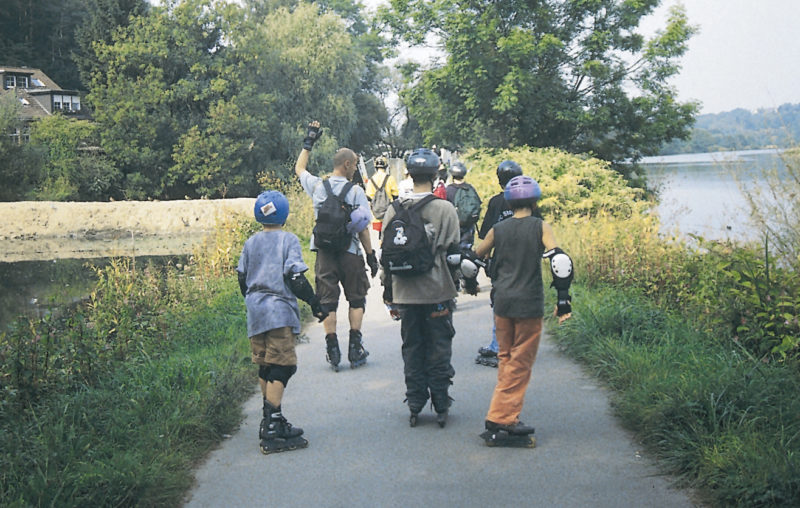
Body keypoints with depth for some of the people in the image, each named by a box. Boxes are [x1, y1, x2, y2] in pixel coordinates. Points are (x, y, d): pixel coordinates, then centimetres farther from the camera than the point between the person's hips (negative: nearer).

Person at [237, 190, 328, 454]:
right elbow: (296, 278, -11)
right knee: (281, 367, -8)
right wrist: (315, 303, -4)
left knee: (265, 368, 14)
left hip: (255, 311, 7)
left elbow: (242, 277, 15)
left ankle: (272, 422, 24)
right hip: (280, 311, -7)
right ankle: (272, 433, -13)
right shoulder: (288, 240, -5)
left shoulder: (251, 243, 12)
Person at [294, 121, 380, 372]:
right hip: (350, 253, -3)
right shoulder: (356, 192, -8)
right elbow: (362, 228, -8)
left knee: (327, 301, 7)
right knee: (356, 299, 11)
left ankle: (332, 349, 6)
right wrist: (371, 255, 1)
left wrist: (309, 142, 29)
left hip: (324, 253, 3)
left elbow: (299, 168, 23)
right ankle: (355, 348, 9)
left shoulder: (317, 186, 2)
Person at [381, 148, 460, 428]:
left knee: (411, 349, 12)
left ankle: (415, 406, 16)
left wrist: (390, 294, 13)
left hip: (405, 294, 3)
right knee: (438, 350, 7)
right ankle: (440, 407, 10)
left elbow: (385, 255, 6)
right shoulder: (445, 209, -8)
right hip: (437, 292, -3)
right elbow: (454, 251, -8)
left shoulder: (394, 210, 2)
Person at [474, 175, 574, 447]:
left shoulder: (497, 230, 5)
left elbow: (475, 258, 15)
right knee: (520, 364, 2)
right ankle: (500, 421, 0)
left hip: (501, 302, 4)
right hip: (529, 304, -4)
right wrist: (563, 299, -12)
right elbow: (559, 260, -16)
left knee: (506, 359, 17)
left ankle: (507, 418, 21)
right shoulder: (541, 227, -5)